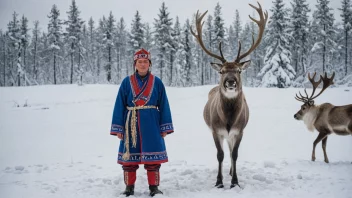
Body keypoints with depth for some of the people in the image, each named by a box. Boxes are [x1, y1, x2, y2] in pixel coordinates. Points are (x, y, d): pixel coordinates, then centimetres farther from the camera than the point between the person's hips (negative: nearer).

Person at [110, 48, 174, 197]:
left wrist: (165, 127, 0)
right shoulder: (127, 82, 1)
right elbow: (119, 106, 2)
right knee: (129, 157, 5)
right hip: (131, 124, 0)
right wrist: (118, 128, -2)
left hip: (151, 124, 0)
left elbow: (163, 106, 4)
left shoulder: (157, 82, 2)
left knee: (152, 157, 3)